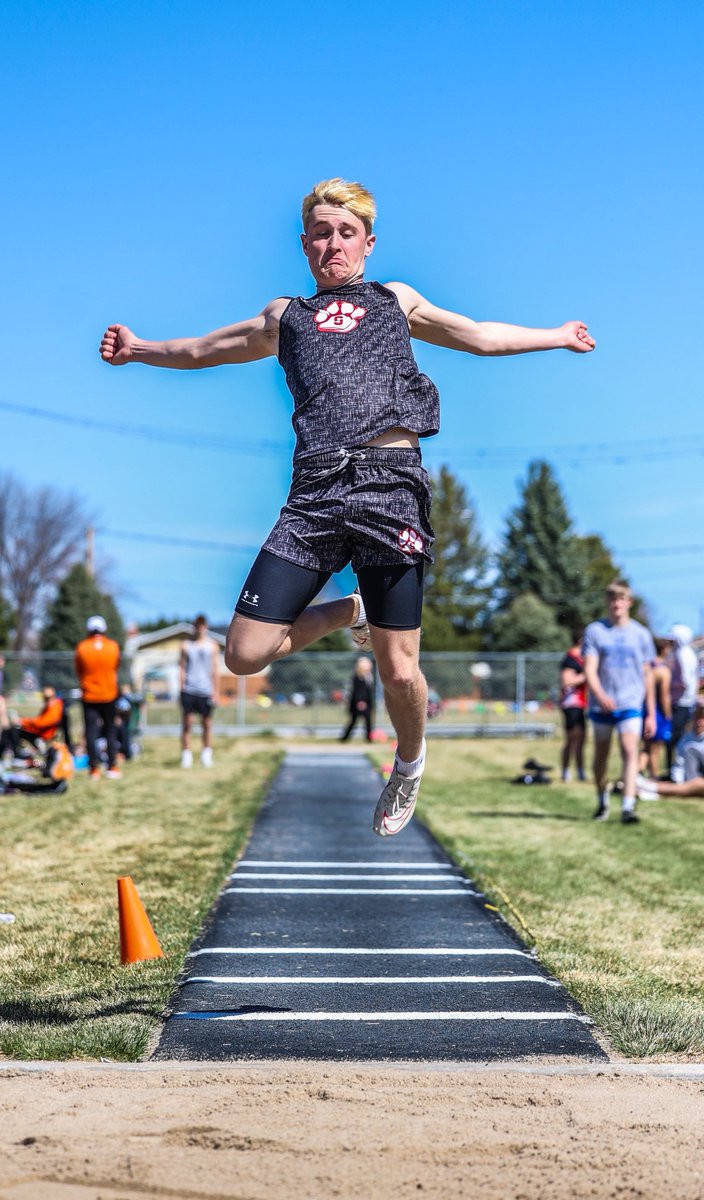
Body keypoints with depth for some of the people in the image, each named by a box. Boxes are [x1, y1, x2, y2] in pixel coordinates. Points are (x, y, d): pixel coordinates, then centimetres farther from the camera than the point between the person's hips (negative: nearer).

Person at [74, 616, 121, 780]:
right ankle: (112, 766, 11)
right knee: (110, 732, 11)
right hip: (109, 695, 1)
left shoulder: (82, 648, -9)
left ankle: (94, 768, -1)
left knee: (91, 732, 2)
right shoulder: (113, 647, -5)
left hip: (89, 697, -1)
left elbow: (79, 672, 2)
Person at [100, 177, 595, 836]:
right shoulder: (285, 316, 25)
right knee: (245, 655, -7)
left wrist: (559, 335, 36)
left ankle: (410, 760, 27)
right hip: (315, 493, 2)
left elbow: (482, 336, 32)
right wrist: (141, 349, 29)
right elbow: (202, 349, 37)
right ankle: (347, 613, 20)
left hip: (390, 484, -2)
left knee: (399, 671, -6)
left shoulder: (397, 300, 23)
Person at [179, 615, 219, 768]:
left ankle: (206, 754, 16)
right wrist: (181, 687, -2)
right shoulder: (186, 646, 7)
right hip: (189, 690, -1)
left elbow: (214, 670, 8)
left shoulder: (212, 646, 8)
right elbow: (182, 667, 6)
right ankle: (186, 755, 0)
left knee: (207, 724, 5)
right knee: (187, 723, -4)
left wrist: (215, 691, 5)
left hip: (206, 691, 1)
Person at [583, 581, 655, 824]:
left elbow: (647, 676, 11)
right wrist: (600, 695, -26)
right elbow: (590, 670, -7)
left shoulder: (641, 634, 6)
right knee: (601, 754, 11)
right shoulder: (595, 630, 1)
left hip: (631, 704, 0)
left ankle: (628, 807, -22)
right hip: (601, 705, 0)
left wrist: (651, 713, 9)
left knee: (630, 751, -16)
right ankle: (602, 801, 30)